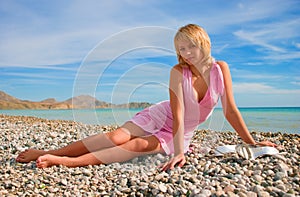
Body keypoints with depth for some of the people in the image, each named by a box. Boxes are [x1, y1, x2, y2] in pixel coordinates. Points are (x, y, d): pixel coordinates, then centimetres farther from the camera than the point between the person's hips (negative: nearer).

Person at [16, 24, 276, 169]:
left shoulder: (220, 68, -9)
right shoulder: (178, 71, -17)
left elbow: (231, 110, -6)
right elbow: (178, 113, -24)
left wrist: (252, 142, -6)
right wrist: (179, 152, -33)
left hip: (180, 134, 1)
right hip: (158, 117, -1)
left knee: (140, 146, -27)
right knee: (118, 137, -25)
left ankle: (66, 162, -32)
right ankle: (50, 153, -18)